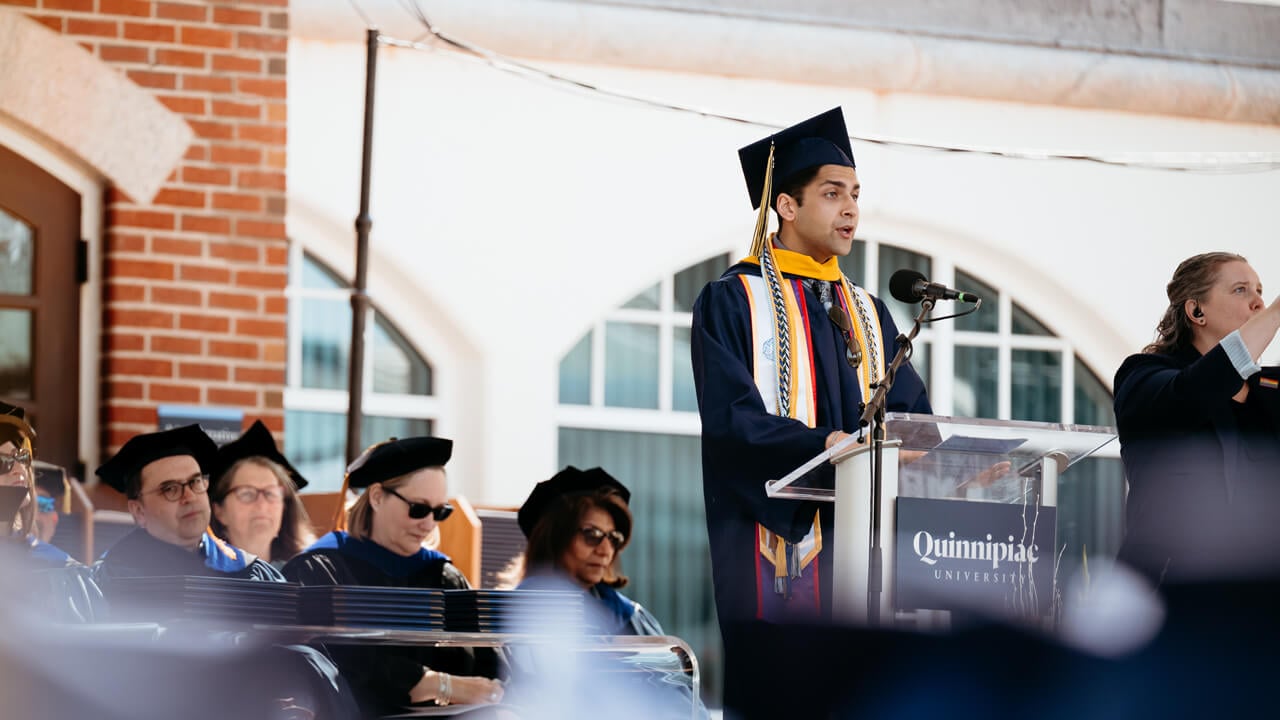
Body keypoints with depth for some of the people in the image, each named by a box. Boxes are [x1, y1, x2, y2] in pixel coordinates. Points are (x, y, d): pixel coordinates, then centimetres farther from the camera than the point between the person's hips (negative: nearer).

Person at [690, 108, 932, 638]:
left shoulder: (868, 314, 21)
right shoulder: (732, 302, 1)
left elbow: (909, 410, 12)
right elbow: (731, 419, -11)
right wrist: (823, 444, -26)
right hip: (776, 544, -6)